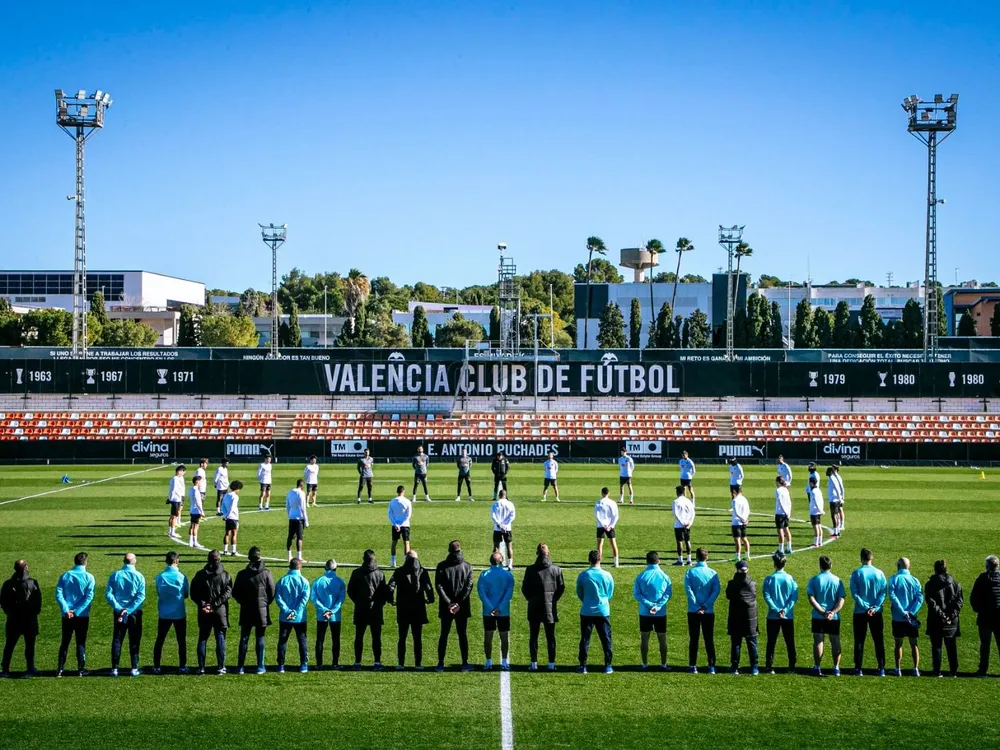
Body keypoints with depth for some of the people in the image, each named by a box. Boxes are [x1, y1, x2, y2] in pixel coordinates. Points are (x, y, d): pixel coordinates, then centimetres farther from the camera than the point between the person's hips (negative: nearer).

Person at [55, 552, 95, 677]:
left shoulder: (64, 576, 1)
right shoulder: (89, 577, -5)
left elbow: (58, 594, -8)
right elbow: (89, 596, -13)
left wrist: (66, 610, -13)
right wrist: (77, 611, -13)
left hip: (67, 615, 2)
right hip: (83, 615, -2)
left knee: (65, 642, 10)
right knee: (81, 642, 7)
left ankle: (60, 669, 7)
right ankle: (81, 669, 6)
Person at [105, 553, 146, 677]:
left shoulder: (114, 575, -1)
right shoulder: (139, 576, -5)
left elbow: (108, 594, -7)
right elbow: (141, 596, -13)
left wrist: (119, 608, -11)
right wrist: (129, 610, -14)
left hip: (119, 612, 1)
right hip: (135, 613, -1)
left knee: (117, 640, 8)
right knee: (134, 641, 7)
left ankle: (114, 668, 5)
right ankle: (134, 668, 6)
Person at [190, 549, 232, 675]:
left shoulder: (200, 575, 2)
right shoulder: (225, 575, -3)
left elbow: (193, 593, -4)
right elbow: (228, 592, -12)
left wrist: (203, 604, -9)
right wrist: (214, 604, -14)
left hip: (204, 613, 1)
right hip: (220, 612, -1)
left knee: (202, 639, 9)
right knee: (220, 638, 6)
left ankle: (201, 667, 6)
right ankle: (221, 667, 4)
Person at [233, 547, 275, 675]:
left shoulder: (242, 574, -4)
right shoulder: (266, 573, -7)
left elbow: (235, 593, 0)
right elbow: (272, 592, -5)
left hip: (246, 611, 1)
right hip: (262, 611, -1)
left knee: (244, 639, 7)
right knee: (260, 639, 5)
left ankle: (240, 666, 6)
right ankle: (260, 667, 6)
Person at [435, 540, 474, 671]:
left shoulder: (442, 566, -3)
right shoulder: (467, 567, 0)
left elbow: (438, 586, -9)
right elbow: (469, 587, -6)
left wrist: (449, 603, -10)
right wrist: (459, 603, -9)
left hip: (445, 607, 0)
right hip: (463, 607, 0)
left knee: (444, 635, 6)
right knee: (463, 635, 7)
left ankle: (441, 664, 4)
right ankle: (465, 663, 5)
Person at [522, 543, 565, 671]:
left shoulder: (530, 569, -7)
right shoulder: (556, 569, -3)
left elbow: (524, 588, -4)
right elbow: (561, 587, 2)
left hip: (534, 608, -1)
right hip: (550, 608, 1)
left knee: (533, 636, 6)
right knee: (550, 637, 7)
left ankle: (534, 664, 4)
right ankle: (551, 664, 5)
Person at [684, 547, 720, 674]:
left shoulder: (690, 572, -3)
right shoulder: (713, 573, 0)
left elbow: (688, 589, -13)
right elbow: (716, 590, -10)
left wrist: (697, 607, -13)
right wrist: (705, 606, -13)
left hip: (693, 611, -1)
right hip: (709, 611, 1)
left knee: (693, 639, 7)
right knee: (709, 640, 7)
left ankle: (693, 666, 7)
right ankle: (711, 666, 4)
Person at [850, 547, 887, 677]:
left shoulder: (856, 574, -6)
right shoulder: (879, 573, -1)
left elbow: (854, 593, -11)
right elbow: (883, 592, -6)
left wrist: (865, 607, -11)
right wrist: (874, 607, -10)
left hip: (860, 612, -1)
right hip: (876, 613, 1)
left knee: (859, 641, 6)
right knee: (879, 641, 8)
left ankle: (858, 668, 5)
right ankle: (881, 669, 6)